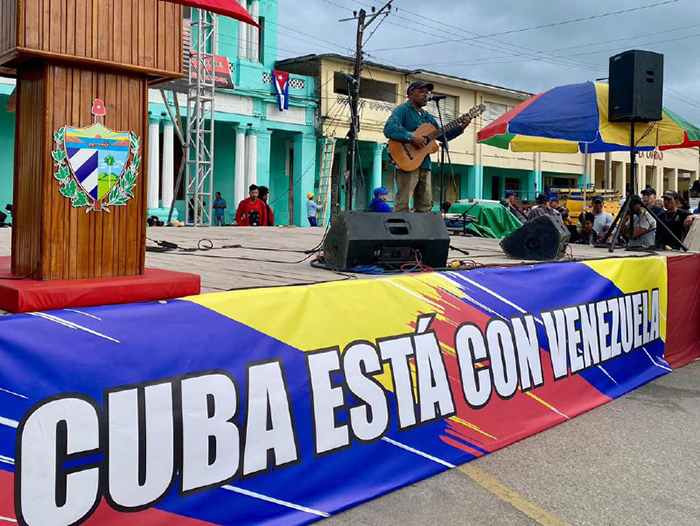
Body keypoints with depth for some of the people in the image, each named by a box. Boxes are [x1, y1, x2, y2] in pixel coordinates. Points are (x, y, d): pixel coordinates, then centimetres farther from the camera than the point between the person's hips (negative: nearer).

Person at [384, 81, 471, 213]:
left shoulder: (427, 116, 23)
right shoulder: (403, 110, -2)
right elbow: (389, 129, -20)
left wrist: (461, 127, 14)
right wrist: (412, 138, -24)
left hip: (424, 165, 9)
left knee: (425, 206, 8)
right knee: (403, 205, -14)